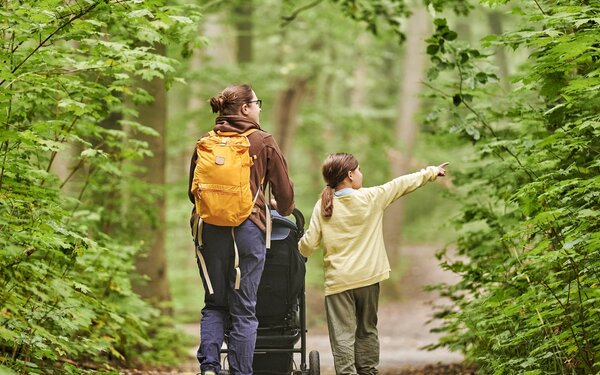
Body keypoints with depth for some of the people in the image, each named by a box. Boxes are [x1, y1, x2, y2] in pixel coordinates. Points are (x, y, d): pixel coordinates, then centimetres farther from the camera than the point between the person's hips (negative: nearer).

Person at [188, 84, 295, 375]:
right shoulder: (263, 142, -1)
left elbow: (193, 190, 15)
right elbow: (284, 192, 4)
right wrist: (283, 211, 26)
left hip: (209, 230, 3)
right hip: (246, 230, -3)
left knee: (214, 305, 13)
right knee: (243, 309, 2)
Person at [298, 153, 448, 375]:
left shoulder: (323, 206, -3)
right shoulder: (371, 197, -4)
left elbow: (309, 244, -3)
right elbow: (401, 185, 9)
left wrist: (298, 253, 20)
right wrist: (431, 173, 22)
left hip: (338, 280, -1)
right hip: (368, 277, 1)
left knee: (342, 335, -5)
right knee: (367, 330, 17)